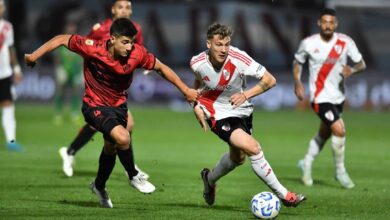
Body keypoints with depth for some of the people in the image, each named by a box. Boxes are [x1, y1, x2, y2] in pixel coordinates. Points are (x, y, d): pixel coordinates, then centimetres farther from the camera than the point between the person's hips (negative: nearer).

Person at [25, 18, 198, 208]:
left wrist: (185, 90, -2)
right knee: (122, 137, -28)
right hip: (95, 105, -5)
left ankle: (99, 186, 49)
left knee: (111, 147, 21)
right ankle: (134, 176, -1)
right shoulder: (93, 49, -28)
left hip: (118, 105, 5)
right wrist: (34, 56, -16)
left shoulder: (137, 54, -20)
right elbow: (63, 40, -16)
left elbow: (161, 68, -4)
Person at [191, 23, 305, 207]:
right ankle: (283, 195, -13)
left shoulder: (238, 59, -25)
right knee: (253, 148, -21)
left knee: (238, 157, 22)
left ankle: (210, 179, 53)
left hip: (241, 110, 3)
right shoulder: (198, 63, -19)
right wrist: (196, 105, -6)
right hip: (219, 114, -3)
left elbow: (270, 80, -19)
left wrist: (246, 95, -29)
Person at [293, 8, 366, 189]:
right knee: (339, 130, -19)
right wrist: (297, 82, -8)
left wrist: (352, 69, -22)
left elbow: (361, 64, 0)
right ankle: (340, 171, -1)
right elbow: (297, 62, 7)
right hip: (320, 97, -4)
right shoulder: (308, 43, -9)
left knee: (324, 134, 19)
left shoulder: (345, 42, -6)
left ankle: (307, 163, 43)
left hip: (338, 96, 4)